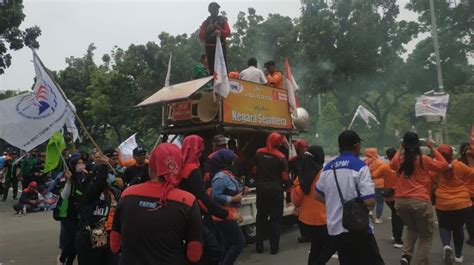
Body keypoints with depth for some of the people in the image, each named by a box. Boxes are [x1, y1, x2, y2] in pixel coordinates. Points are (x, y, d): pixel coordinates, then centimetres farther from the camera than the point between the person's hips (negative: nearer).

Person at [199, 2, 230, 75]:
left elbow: (228, 33, -2)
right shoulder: (206, 22, 11)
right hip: (210, 48, 1)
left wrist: (220, 32, -19)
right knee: (212, 69, 0)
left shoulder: (223, 20, 9)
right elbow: (201, 36, 4)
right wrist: (207, 30, -12)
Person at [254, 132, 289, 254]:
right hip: (275, 189, -3)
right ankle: (274, 247, 9)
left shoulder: (259, 153, -2)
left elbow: (255, 170, 6)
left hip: (261, 187, 4)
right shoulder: (281, 157, -12)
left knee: (261, 217, 14)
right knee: (275, 218, 7)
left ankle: (259, 246, 19)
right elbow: (285, 177, -12)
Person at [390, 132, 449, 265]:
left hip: (401, 201, 4)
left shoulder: (400, 160, 2)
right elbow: (444, 165, 3)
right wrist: (433, 148, 7)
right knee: (426, 235, 15)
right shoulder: (424, 160, -7)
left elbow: (392, 165, 24)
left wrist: (400, 149, 23)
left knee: (411, 228, 28)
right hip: (420, 201, -4)